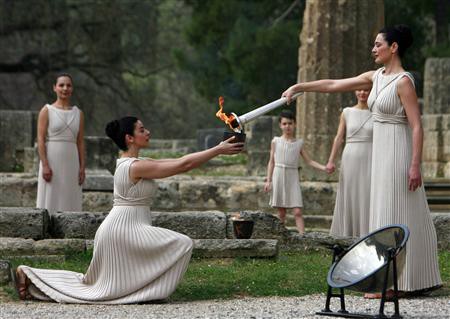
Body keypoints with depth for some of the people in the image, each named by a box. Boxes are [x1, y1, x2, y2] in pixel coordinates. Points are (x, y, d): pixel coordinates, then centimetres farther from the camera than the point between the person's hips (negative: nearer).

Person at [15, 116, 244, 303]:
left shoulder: (133, 163, 13)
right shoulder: (136, 167, -18)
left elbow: (178, 162, 13)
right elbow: (184, 165, -20)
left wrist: (217, 150, 10)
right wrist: (218, 150, -15)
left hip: (118, 228, 10)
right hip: (125, 228, -10)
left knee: (95, 284, 16)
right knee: (182, 244, -13)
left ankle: (29, 277, 17)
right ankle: (151, 291, -5)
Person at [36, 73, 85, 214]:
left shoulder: (78, 113, 10)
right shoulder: (47, 111, -1)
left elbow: (80, 142, 10)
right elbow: (41, 139, -6)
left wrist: (82, 167, 3)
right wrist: (45, 165, -14)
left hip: (71, 162, 4)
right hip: (52, 161, -4)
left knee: (70, 201, 4)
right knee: (50, 200, -2)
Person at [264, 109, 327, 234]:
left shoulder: (299, 143, 8)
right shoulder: (276, 141, 6)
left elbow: (309, 161, 7)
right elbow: (271, 162, 6)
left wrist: (323, 168, -7)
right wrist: (268, 180, 1)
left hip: (293, 178, 0)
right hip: (278, 177, 0)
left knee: (297, 212, -9)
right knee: (281, 212, 2)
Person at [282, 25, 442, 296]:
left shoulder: (404, 81, -14)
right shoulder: (376, 77, 11)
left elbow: (417, 126, -17)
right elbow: (334, 85, 15)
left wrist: (415, 165, -21)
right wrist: (299, 87, 12)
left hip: (398, 153, -9)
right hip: (381, 152, 9)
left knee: (394, 215, -5)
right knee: (388, 213, 11)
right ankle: (392, 281, 16)